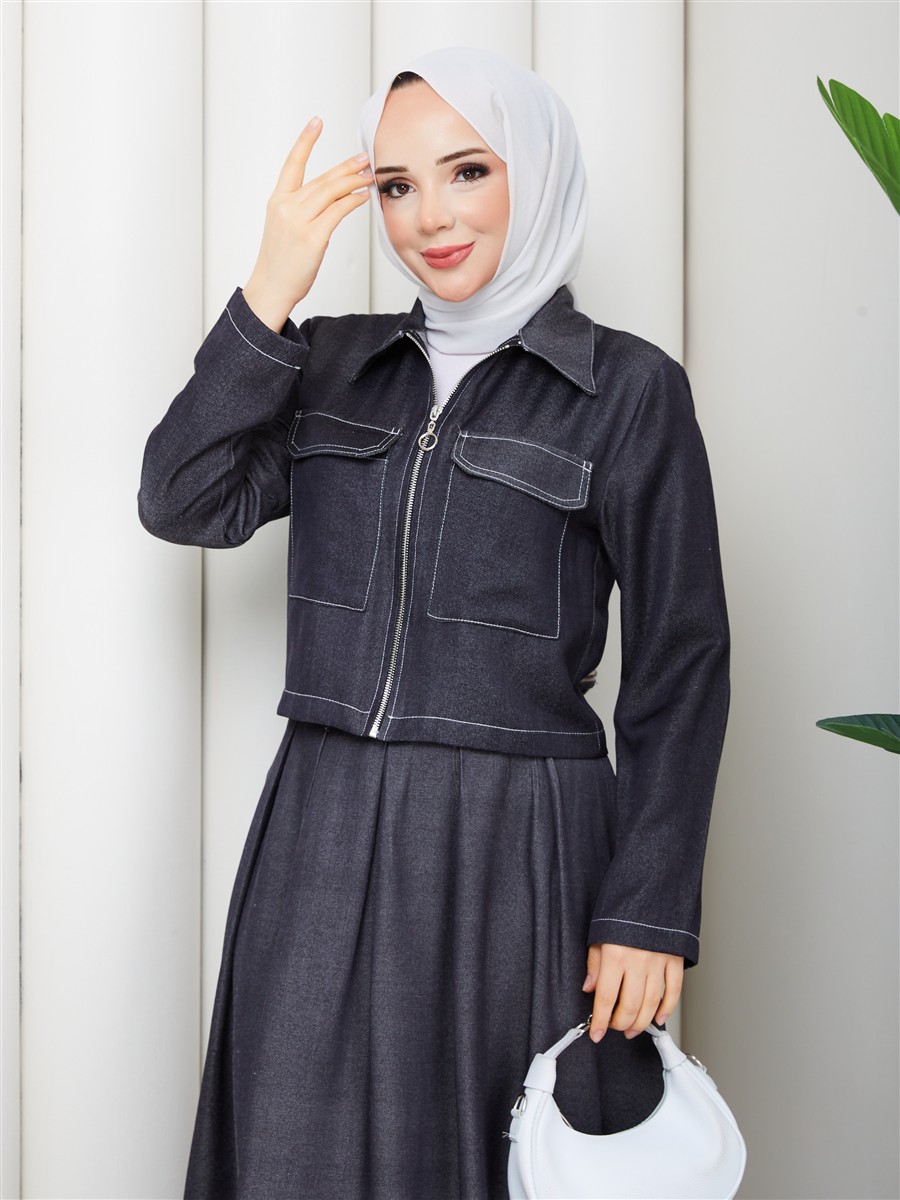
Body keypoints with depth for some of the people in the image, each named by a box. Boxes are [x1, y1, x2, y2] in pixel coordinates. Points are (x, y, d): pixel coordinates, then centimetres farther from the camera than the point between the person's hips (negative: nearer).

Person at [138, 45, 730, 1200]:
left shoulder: (626, 388, -2)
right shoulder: (331, 362, 10)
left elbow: (679, 667, -4)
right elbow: (182, 503, -3)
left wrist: (649, 912, -8)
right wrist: (270, 293, -9)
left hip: (516, 847, -4)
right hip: (322, 842, 4)